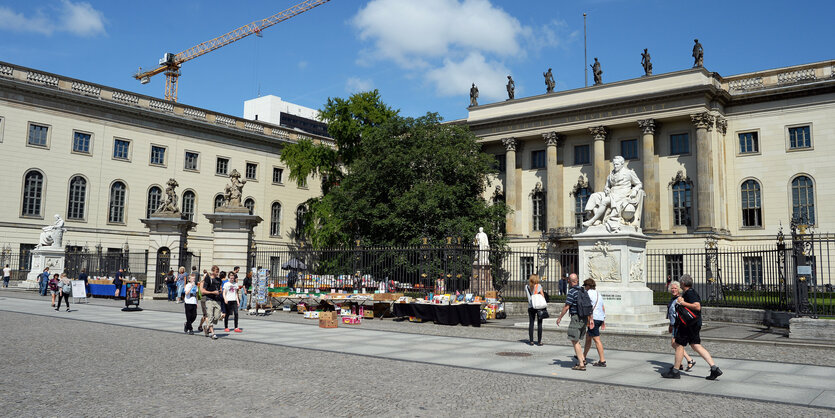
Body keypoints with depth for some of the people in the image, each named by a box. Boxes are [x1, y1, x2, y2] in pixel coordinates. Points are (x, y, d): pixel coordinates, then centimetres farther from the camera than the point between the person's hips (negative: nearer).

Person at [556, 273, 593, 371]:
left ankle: (581, 365, -4)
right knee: (576, 340, 20)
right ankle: (582, 359, 18)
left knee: (575, 341, -3)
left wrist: (559, 318, -3)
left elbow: (566, 307, -14)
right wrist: (589, 319, 19)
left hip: (576, 318, -8)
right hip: (584, 318, 8)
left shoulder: (571, 292, -14)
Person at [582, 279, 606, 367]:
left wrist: (591, 319, -21)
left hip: (594, 318, -9)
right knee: (588, 336, 19)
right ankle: (584, 357, 28)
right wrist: (603, 320, 20)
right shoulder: (598, 293, 18)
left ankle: (602, 361, -6)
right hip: (600, 318, 9)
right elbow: (603, 308, 18)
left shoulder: (589, 293, -7)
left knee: (597, 340, -6)